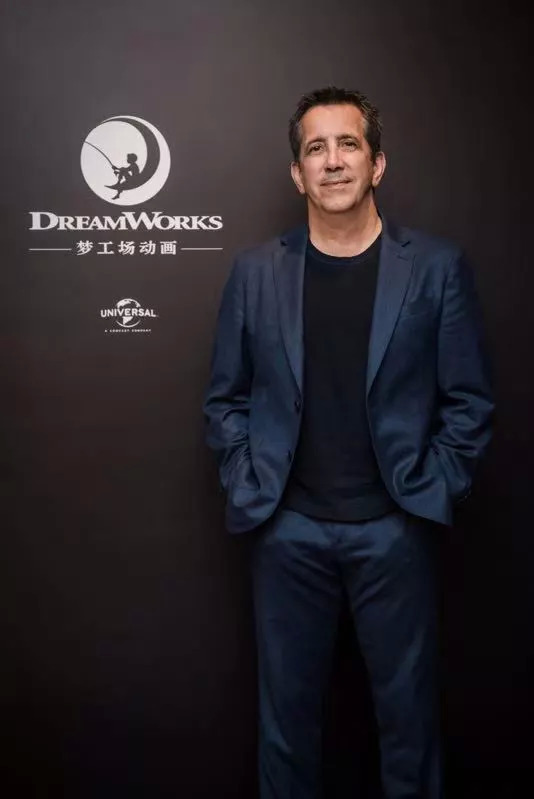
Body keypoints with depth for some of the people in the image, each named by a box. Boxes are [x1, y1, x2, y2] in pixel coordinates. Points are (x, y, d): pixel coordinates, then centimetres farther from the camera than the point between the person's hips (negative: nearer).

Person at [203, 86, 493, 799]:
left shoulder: (437, 267, -2)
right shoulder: (255, 272, 2)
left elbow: (469, 402, 0)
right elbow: (226, 399, 7)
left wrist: (433, 494, -5)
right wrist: (248, 488, -2)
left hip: (394, 528, -1)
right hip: (288, 529, 1)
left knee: (408, 708, 13)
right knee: (287, 707, 14)